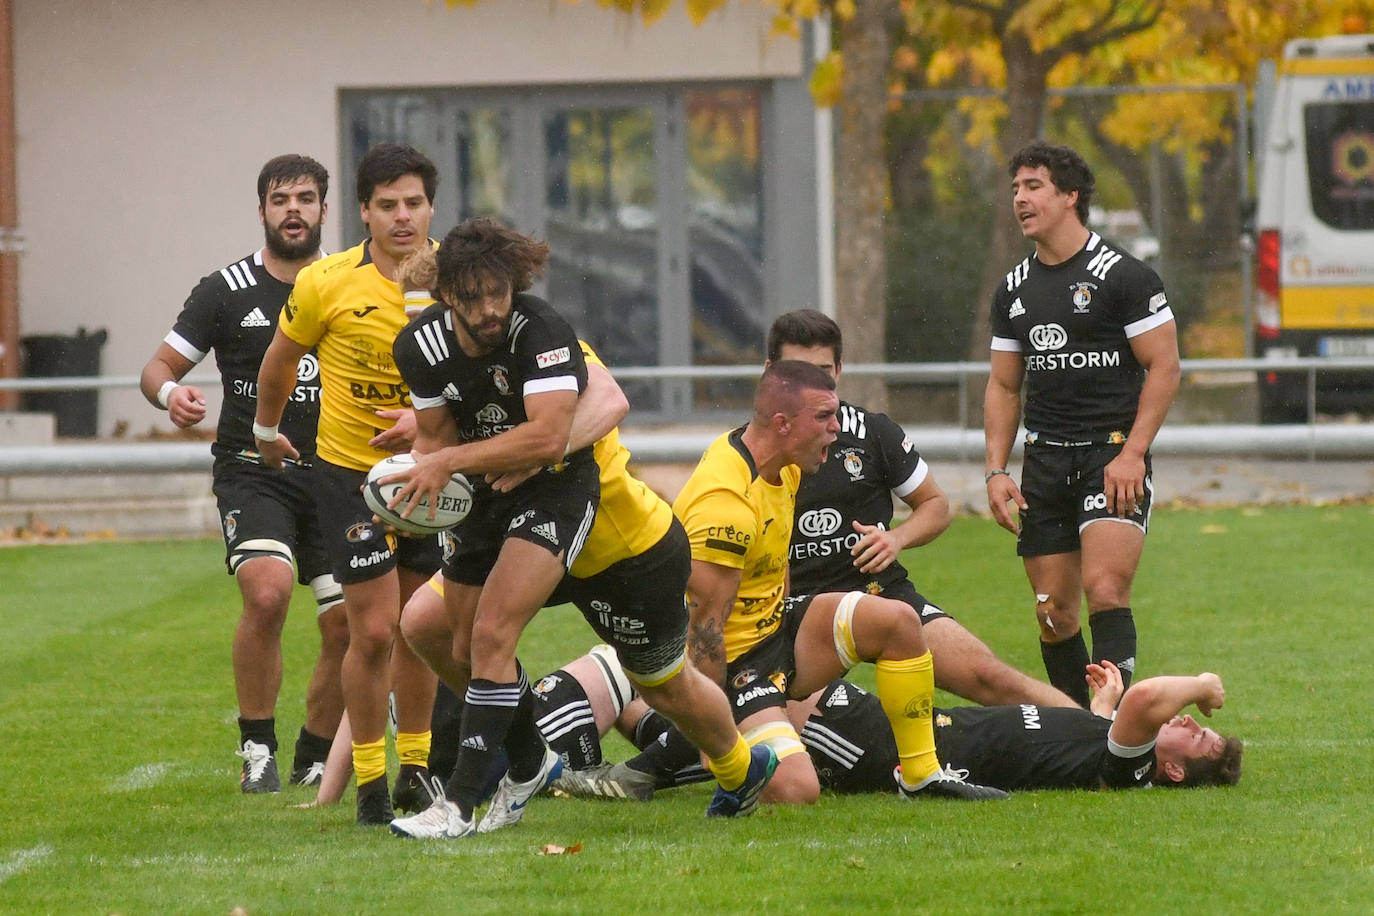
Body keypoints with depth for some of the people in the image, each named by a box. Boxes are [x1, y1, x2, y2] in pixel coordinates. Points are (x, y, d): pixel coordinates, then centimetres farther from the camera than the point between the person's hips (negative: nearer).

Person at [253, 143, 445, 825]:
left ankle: (416, 766, 25)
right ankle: (369, 780, 4)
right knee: (374, 630, -8)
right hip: (348, 469, -3)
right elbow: (281, 358, 5)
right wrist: (266, 430, 19)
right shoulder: (326, 284, -14)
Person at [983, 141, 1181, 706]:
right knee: (1053, 613, 3)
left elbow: (1164, 367, -6)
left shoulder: (1122, 275, -5)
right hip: (1045, 461, 6)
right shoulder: (1015, 290, 13)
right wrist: (996, 470, 8)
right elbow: (1003, 386, 19)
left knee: (1104, 589, -21)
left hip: (1113, 453, -6)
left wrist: (1132, 453, -14)